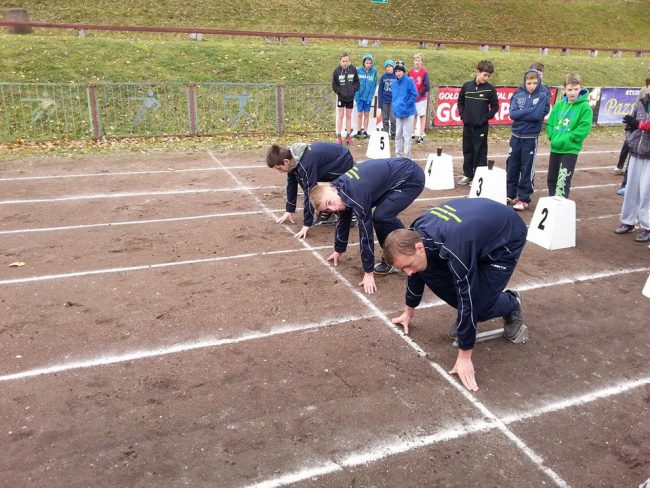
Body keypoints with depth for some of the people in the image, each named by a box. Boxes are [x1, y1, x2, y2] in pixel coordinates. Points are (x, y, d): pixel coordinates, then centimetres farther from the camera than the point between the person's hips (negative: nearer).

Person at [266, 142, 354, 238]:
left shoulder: (305, 164, -37)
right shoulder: (292, 157, -10)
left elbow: (310, 193, -36)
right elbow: (291, 184, 3)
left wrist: (306, 224, -32)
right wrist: (289, 210, 8)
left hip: (343, 164, -9)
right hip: (331, 162, 9)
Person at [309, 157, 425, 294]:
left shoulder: (356, 196, -27)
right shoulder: (340, 187, 0)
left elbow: (366, 232, -24)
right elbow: (344, 220, 15)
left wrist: (368, 272, -17)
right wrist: (338, 250, 26)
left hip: (411, 178, -9)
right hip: (400, 170, 9)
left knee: (380, 217, -16)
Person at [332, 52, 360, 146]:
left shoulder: (353, 69, -5)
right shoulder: (337, 71, -9)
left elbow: (357, 82, 4)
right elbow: (334, 85, -2)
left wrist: (354, 89, -10)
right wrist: (340, 91, -13)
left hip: (351, 97, 2)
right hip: (341, 97, -2)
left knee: (349, 116, 10)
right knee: (340, 115, 2)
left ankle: (349, 136, 16)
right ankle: (339, 136, 6)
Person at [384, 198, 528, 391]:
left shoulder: (455, 247, -42)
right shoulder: (417, 233, -19)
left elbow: (468, 297, -36)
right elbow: (416, 271, 2)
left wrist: (464, 356, -29)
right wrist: (409, 310, 15)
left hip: (506, 239, -7)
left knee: (478, 304, -19)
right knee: (430, 272, -11)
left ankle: (511, 305, 13)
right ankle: (465, 318, 10)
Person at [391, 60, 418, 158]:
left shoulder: (409, 81, -7)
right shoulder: (394, 83, 11)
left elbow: (414, 94, -10)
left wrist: (407, 105, -13)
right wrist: (394, 105, 7)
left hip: (408, 112, -6)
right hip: (398, 112, 6)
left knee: (407, 135, -3)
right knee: (398, 135, 11)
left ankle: (407, 155, 4)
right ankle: (398, 154, 20)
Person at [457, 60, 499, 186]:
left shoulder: (490, 89, -5)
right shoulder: (467, 86, 2)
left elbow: (495, 106, 1)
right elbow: (460, 101, 14)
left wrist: (486, 117, -8)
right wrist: (462, 114, 4)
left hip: (481, 127, -3)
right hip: (467, 125, 3)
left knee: (480, 152, 0)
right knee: (467, 151, 12)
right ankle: (467, 174, 23)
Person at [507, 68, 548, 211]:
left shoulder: (542, 96, -4)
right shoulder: (518, 95, 3)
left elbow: (537, 115, -18)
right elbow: (512, 114, -8)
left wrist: (521, 113, -12)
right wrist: (529, 111, -14)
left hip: (531, 138, -3)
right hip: (516, 136, 3)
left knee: (527, 169, 2)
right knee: (512, 167, 10)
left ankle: (524, 199, 10)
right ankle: (510, 194, 23)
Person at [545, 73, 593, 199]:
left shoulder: (584, 107, -8)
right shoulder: (559, 105, 7)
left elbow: (584, 129, -16)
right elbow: (549, 123, 9)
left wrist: (565, 139, -19)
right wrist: (553, 137, -7)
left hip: (571, 150, -6)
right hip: (555, 148, 6)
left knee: (563, 182, -10)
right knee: (551, 179, 16)